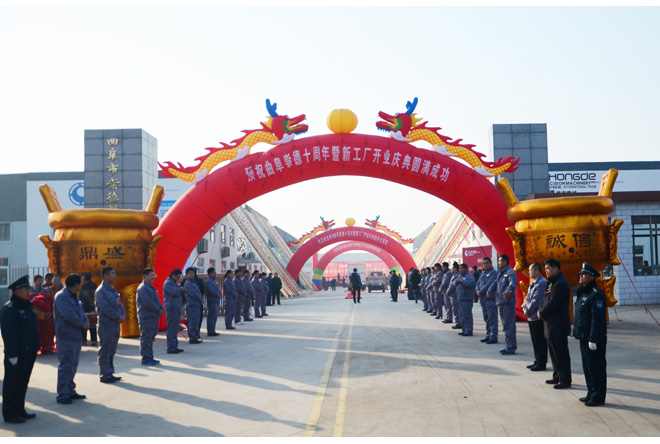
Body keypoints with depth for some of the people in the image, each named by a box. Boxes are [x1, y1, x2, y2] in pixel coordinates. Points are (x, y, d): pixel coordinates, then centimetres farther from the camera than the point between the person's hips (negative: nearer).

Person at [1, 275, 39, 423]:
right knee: (12, 384, 1)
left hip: (28, 353, 9)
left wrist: (35, 348, 17)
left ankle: (19, 410, 26)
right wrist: (12, 354, -21)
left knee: (23, 383, 16)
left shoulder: (27, 306, 13)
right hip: (16, 355, -9)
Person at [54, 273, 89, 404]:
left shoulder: (74, 297, 16)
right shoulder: (62, 297, -15)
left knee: (73, 366, 16)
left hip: (76, 336, 10)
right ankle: (62, 395, -1)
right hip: (66, 337, -10)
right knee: (66, 366, -7)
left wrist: (86, 323, -5)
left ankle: (70, 391, 25)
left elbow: (81, 312, 16)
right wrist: (82, 324, -11)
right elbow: (69, 315, -24)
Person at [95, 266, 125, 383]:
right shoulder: (101, 291, -12)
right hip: (106, 324, -9)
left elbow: (119, 304, 14)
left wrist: (123, 315, -3)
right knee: (105, 351, -2)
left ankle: (110, 373, 22)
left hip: (115, 324, 9)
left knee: (112, 350, 14)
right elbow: (106, 308, -19)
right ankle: (105, 375, 4)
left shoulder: (112, 290, 16)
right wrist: (118, 317, -15)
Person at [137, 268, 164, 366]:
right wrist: (158, 310, -13)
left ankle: (150, 357, 21)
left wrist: (162, 309, 3)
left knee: (151, 338, 14)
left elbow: (157, 300, 20)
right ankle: (146, 359, -1)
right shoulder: (143, 288, -13)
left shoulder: (150, 287, 18)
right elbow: (148, 303, -21)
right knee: (146, 338, -5)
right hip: (146, 317, -10)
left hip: (154, 316, 10)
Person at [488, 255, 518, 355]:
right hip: (500, 302, 10)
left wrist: (509, 290, -49)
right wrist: (490, 289, 0)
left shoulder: (510, 272, -12)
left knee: (509, 325, -8)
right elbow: (496, 283, 21)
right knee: (505, 325, 16)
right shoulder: (500, 273, 20)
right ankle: (509, 346, 24)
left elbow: (513, 282, -29)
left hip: (508, 302, -10)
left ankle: (511, 347, -5)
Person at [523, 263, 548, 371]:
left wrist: (528, 311, -11)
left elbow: (536, 300, -19)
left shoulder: (542, 283, -15)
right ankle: (537, 361, 23)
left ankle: (541, 363, 5)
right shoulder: (533, 284, 15)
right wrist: (525, 309, 2)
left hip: (538, 317, -9)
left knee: (540, 341, -2)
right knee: (535, 341, 15)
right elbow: (527, 298, 18)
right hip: (531, 317, 9)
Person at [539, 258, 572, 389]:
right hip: (551, 324, 10)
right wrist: (541, 311, -1)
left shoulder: (561, 284, -18)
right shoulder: (551, 283, 15)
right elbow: (545, 299, 16)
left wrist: (542, 313, -10)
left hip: (559, 325, -10)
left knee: (561, 353, -4)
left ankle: (565, 380, 3)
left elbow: (553, 303, -22)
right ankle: (557, 376, 27)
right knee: (554, 352, 17)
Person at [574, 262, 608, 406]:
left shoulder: (596, 294, -18)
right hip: (584, 338, 10)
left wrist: (593, 340, -23)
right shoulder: (582, 293, 14)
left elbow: (597, 319, -22)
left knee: (596, 368, -1)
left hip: (594, 339, -10)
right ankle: (591, 393, 28)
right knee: (587, 367, 17)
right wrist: (577, 332, 18)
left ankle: (598, 397, 8)